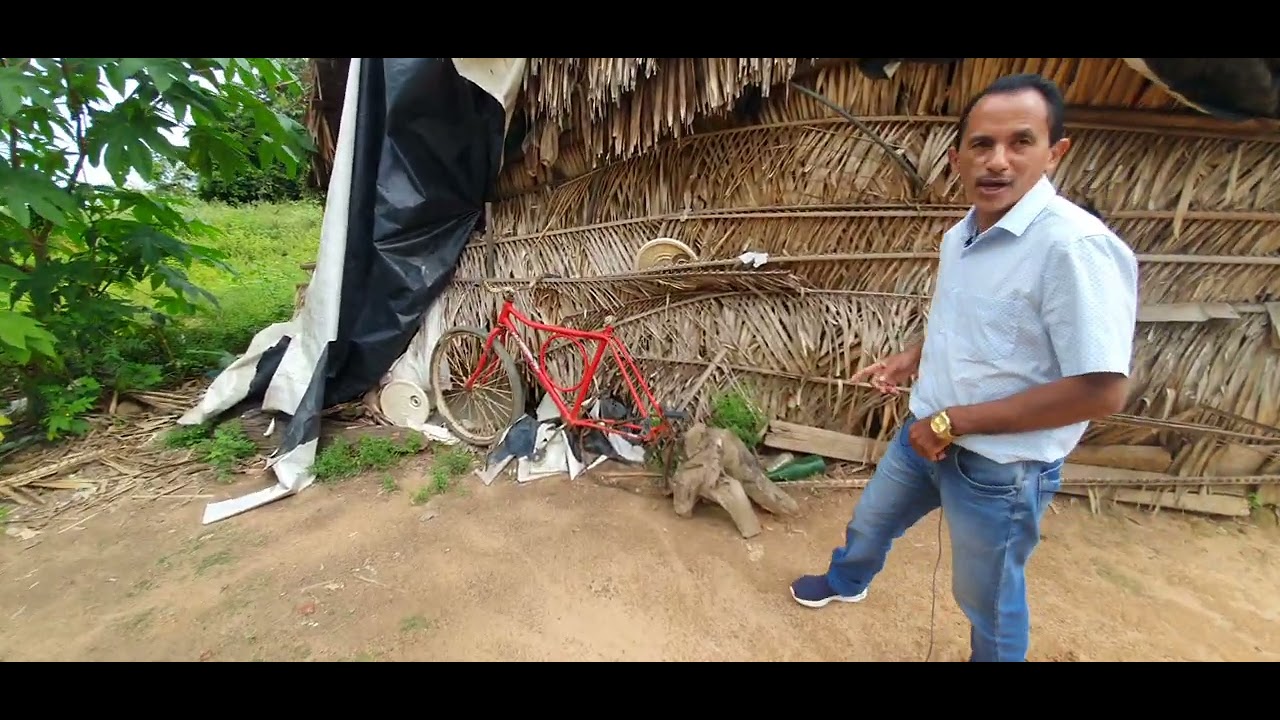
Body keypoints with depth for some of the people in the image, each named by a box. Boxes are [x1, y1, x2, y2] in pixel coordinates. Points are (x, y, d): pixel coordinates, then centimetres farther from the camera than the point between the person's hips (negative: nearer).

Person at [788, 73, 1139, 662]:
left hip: (1002, 467, -7)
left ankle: (993, 654, 50)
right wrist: (909, 359, 4)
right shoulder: (959, 235, 1)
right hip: (926, 435, 8)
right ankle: (846, 582, 59)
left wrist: (953, 421, -23)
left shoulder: (1075, 245, -25)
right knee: (870, 520, 28)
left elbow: (1103, 390, -27)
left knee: (987, 597, 18)